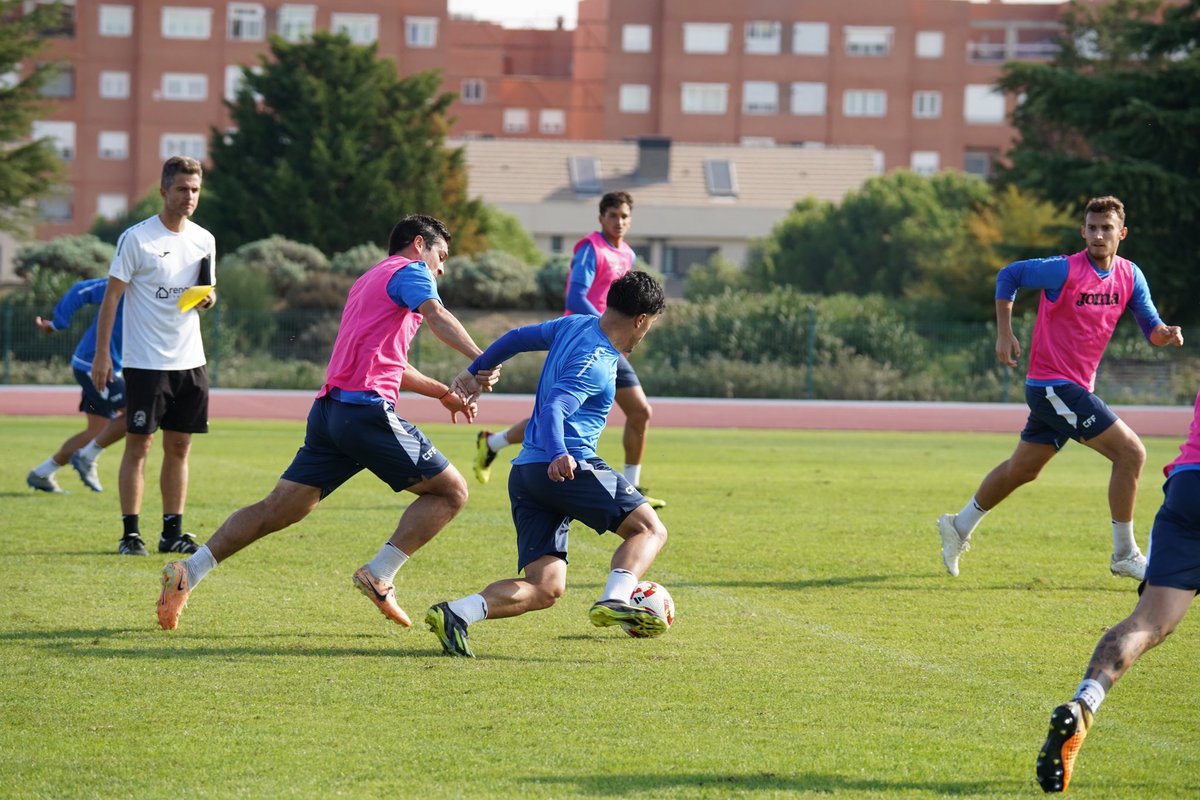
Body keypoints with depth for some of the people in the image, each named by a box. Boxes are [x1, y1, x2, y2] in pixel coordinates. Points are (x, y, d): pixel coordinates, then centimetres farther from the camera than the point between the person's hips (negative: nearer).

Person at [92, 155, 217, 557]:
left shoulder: (204, 240, 9)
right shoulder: (137, 238, -8)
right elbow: (111, 296, -7)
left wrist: (208, 298, -5)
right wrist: (101, 354, -12)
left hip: (190, 359, 5)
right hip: (145, 361, -5)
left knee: (179, 447, 7)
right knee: (138, 445, -4)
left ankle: (173, 532, 12)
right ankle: (130, 533, 0)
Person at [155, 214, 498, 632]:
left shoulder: (367, 281, 31)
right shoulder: (410, 271, 3)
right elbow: (437, 315, -19)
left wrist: (444, 393, 31)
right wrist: (481, 362, -33)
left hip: (330, 409, 9)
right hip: (368, 411, -9)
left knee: (279, 508, 8)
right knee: (451, 491, 0)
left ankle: (188, 572, -1)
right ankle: (379, 574, -10)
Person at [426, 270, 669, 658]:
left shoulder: (574, 326, 15)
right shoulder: (596, 361, -11)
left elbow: (517, 338, 28)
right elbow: (554, 408, -25)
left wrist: (475, 372, 43)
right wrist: (559, 456, -42)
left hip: (524, 473, 9)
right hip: (569, 468, -9)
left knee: (544, 589, 0)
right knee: (649, 529, -2)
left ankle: (456, 613, -21)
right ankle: (615, 600, -27)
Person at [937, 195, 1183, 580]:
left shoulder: (1130, 276, 2)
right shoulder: (1065, 271, -17)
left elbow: (1151, 328, 4)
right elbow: (1008, 275, -5)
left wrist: (1166, 333, -19)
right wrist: (1004, 333, -8)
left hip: (1076, 388, 8)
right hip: (1054, 385, -8)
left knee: (1021, 469, 20)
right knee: (1130, 452, -13)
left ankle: (960, 526, 36)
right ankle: (1125, 555, -4)